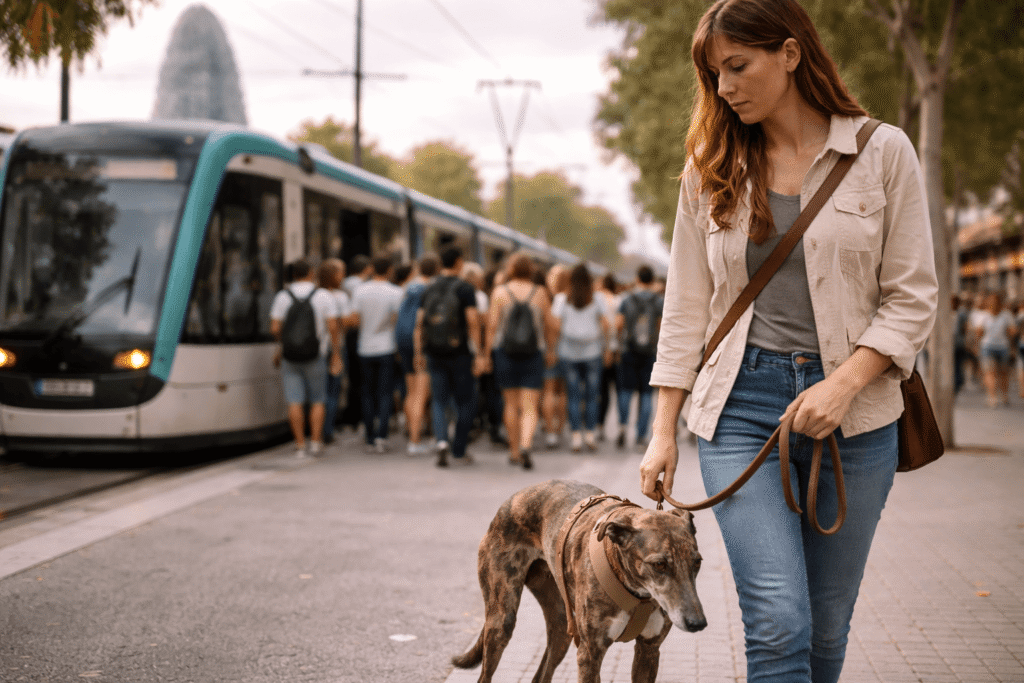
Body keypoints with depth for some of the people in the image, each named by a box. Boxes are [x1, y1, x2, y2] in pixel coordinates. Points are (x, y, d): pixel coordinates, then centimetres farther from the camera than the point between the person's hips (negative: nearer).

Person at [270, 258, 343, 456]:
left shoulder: (282, 297, 0)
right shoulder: (324, 296, -2)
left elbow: (275, 329, -4)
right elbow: (333, 327, -9)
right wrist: (336, 355, -3)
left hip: (290, 356, 1)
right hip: (316, 356, -1)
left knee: (295, 402, 1)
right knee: (317, 401, 11)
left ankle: (300, 444, 0)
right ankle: (315, 442, 7)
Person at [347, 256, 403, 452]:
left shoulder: (361, 290, -1)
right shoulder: (396, 292, -8)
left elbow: (353, 320, -4)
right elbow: (398, 320, -12)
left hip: (365, 349, 2)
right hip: (387, 349, -2)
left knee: (368, 393, 11)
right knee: (385, 393, 0)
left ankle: (370, 436, 13)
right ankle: (381, 436, -10)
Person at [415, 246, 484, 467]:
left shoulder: (430, 289, 6)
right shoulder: (464, 288, -8)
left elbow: (419, 322, 6)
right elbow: (473, 322, -14)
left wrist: (420, 353, 14)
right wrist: (478, 354, -13)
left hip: (434, 353, 4)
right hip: (459, 352, -4)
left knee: (439, 400, 9)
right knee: (465, 401, 9)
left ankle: (442, 441, -14)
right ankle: (459, 451, 10)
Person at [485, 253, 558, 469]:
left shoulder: (500, 292, -2)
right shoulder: (540, 293, 1)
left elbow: (492, 325, -6)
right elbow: (551, 326, 6)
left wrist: (486, 353, 1)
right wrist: (550, 351, 19)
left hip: (505, 352, 0)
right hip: (533, 353, 0)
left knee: (511, 404, 12)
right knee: (530, 407, -1)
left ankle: (514, 451, 18)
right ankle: (526, 445, -23)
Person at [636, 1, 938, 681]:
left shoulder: (883, 152, 1)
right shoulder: (712, 168, 8)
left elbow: (913, 297, 0)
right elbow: (686, 309, 11)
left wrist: (844, 384, -14)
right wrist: (664, 430, 6)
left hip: (854, 410, 0)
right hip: (741, 405, 0)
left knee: (826, 628, 8)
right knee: (778, 624, -13)